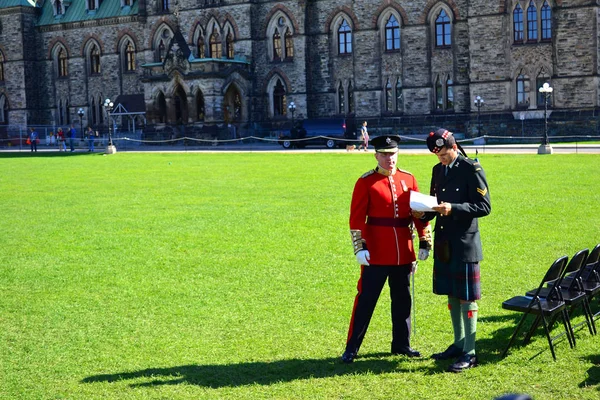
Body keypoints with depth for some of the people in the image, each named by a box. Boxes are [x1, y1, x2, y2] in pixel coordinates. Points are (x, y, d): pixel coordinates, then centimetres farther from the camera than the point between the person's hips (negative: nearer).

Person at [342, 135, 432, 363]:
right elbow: (357, 217, -8)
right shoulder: (366, 182, -5)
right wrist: (360, 247, -15)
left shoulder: (408, 179, 7)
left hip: (403, 253, 4)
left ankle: (401, 344, 27)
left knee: (402, 299, 13)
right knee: (366, 299, 0)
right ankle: (352, 348, 9)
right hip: (376, 254, -4)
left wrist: (425, 243, 6)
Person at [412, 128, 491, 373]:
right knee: (451, 295, 15)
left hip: (464, 245, -7)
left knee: (467, 298, -2)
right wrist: (424, 214, -2)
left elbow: (484, 206, -14)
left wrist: (453, 209, -25)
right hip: (443, 244, 7)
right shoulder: (438, 170, 11)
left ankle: (469, 353, 5)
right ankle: (458, 344, 28)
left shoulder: (472, 169, -11)